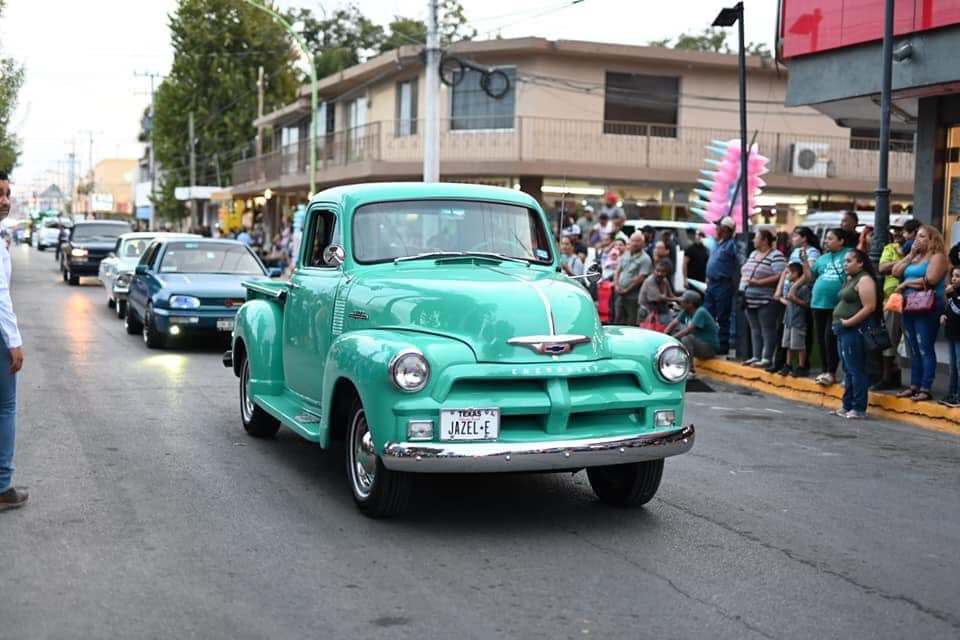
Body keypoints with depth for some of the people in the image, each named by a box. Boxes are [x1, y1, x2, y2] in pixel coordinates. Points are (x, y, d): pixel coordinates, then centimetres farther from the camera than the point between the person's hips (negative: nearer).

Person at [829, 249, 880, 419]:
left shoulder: (864, 280, -10)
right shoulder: (849, 279, 19)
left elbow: (869, 307, -19)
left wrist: (849, 322, -18)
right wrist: (839, 322, 10)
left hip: (855, 330, -10)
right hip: (843, 330, 10)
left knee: (856, 370, -8)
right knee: (848, 371, 13)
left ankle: (859, 409, -5)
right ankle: (847, 406, 19)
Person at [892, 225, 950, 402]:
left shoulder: (937, 256, -4)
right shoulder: (916, 257, 19)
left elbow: (930, 280, -17)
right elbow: (895, 272, 9)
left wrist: (906, 283, -6)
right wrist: (910, 255, 4)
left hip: (927, 307, -8)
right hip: (910, 307, 8)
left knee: (925, 349, -7)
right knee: (914, 350, 10)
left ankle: (926, 389, -7)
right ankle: (914, 386, 14)